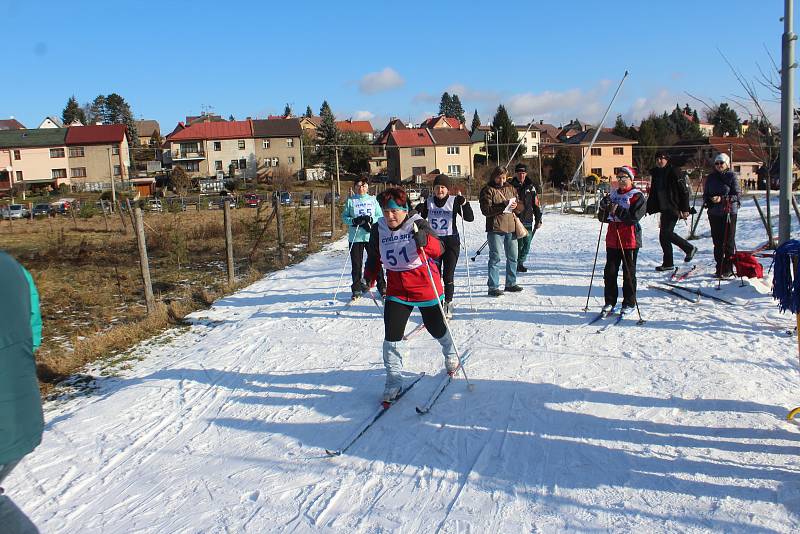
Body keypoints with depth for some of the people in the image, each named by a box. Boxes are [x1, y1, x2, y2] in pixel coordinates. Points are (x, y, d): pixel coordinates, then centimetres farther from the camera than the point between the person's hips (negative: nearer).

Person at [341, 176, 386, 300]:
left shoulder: (373, 200, 8)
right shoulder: (350, 201, 7)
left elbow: (380, 216, 5)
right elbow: (344, 217, 4)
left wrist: (371, 219, -13)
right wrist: (354, 221, -14)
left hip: (372, 235, 0)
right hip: (355, 237, 0)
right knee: (356, 264, 4)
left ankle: (382, 286, 14)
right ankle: (357, 289, 15)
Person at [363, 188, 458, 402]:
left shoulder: (417, 225, -15)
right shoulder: (378, 230, -3)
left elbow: (438, 249, -29)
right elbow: (374, 257, 14)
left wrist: (424, 240, -48)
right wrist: (371, 276, 3)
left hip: (425, 287, -2)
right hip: (396, 290, 3)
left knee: (436, 327, 15)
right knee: (392, 334, -8)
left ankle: (450, 354, 47)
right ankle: (394, 380, 5)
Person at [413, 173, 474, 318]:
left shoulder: (454, 200, -6)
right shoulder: (429, 201, 4)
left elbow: (470, 218, -13)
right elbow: (421, 217, 17)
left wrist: (464, 202, -27)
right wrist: (417, 210, -5)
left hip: (451, 241, -3)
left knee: (448, 275, -3)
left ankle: (448, 303, 9)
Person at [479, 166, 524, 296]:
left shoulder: (511, 189, 15)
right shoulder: (487, 190, -3)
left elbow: (520, 207, 18)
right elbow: (486, 210, -14)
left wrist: (515, 206, -6)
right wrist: (503, 205, -21)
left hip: (511, 227, 6)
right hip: (495, 229, -6)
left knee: (513, 257, 12)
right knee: (495, 257, -6)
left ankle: (511, 284, 26)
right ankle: (493, 287, -2)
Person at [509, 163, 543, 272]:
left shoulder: (530, 186, 11)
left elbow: (536, 204, 15)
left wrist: (538, 219, 12)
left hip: (528, 220, 3)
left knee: (527, 243, 1)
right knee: (518, 244, -7)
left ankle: (520, 262, 16)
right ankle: (515, 263, 5)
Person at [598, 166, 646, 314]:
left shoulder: (637, 196, -4)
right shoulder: (613, 195, 13)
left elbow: (634, 217, -17)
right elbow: (602, 218, 13)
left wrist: (617, 210, -23)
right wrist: (604, 208, -6)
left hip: (630, 240, -5)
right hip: (612, 240, 5)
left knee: (629, 273, 4)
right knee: (610, 272, 6)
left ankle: (629, 303, 14)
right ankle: (610, 302, 16)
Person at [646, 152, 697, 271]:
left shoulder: (673, 172, -8)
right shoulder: (656, 174, 15)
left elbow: (684, 191, -10)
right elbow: (653, 194, 22)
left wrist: (685, 209, -15)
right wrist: (648, 209, 15)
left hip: (673, 208, -8)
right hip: (664, 209, 8)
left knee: (666, 232, -16)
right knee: (663, 236, 5)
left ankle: (689, 248, 4)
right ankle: (667, 263, 12)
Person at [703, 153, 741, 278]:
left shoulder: (732, 176, -1)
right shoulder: (711, 178, 12)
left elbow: (736, 195, -6)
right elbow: (705, 194, 17)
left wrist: (722, 199, -18)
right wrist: (709, 200, -4)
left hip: (729, 212, -4)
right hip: (714, 213, 4)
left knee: (728, 241, -3)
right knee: (717, 241, 7)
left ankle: (728, 269, 2)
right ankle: (719, 268, 14)